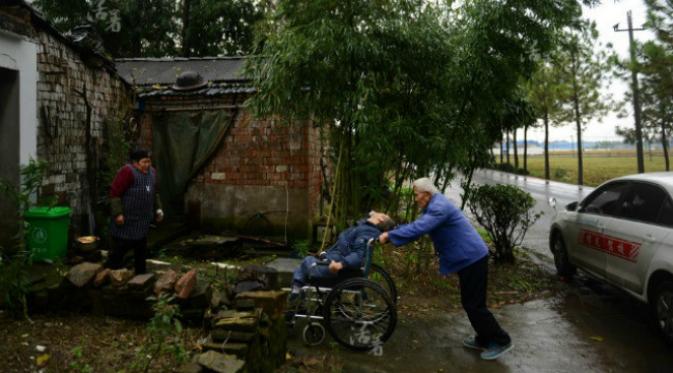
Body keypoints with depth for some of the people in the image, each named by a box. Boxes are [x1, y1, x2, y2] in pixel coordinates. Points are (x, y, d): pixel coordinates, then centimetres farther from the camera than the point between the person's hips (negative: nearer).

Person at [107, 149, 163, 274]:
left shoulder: (151, 172, 9)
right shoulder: (127, 172, -16)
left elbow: (154, 193, 21)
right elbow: (115, 193, -18)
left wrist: (158, 209, 15)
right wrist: (118, 213, -21)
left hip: (143, 220, 8)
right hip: (126, 220, -8)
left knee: (141, 248, 14)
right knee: (121, 247, -3)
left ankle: (141, 273, 24)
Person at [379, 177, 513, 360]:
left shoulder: (439, 207, -21)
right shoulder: (434, 206, 14)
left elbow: (418, 228, -30)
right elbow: (418, 226, 15)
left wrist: (390, 235, -24)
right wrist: (390, 233, 5)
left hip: (472, 258, -11)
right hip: (468, 258, 11)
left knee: (474, 304, -2)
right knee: (469, 302, 17)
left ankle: (501, 341, 9)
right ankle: (484, 339, 29)